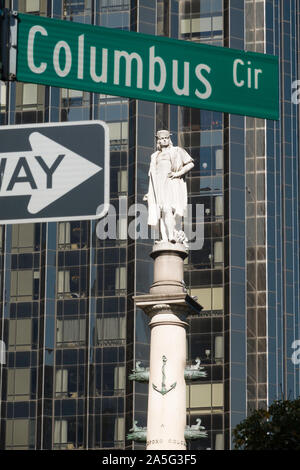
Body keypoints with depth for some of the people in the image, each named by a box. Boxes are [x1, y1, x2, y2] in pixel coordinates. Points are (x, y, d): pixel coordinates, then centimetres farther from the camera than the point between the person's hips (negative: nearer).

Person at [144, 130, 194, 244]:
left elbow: (190, 164, 4)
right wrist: (150, 192, 20)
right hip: (159, 187, 5)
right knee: (160, 213, -10)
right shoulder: (155, 156, 26)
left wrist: (178, 173, -8)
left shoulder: (177, 151, 12)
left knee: (167, 209, -24)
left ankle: (172, 236, -29)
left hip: (172, 184, -5)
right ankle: (164, 239, -15)